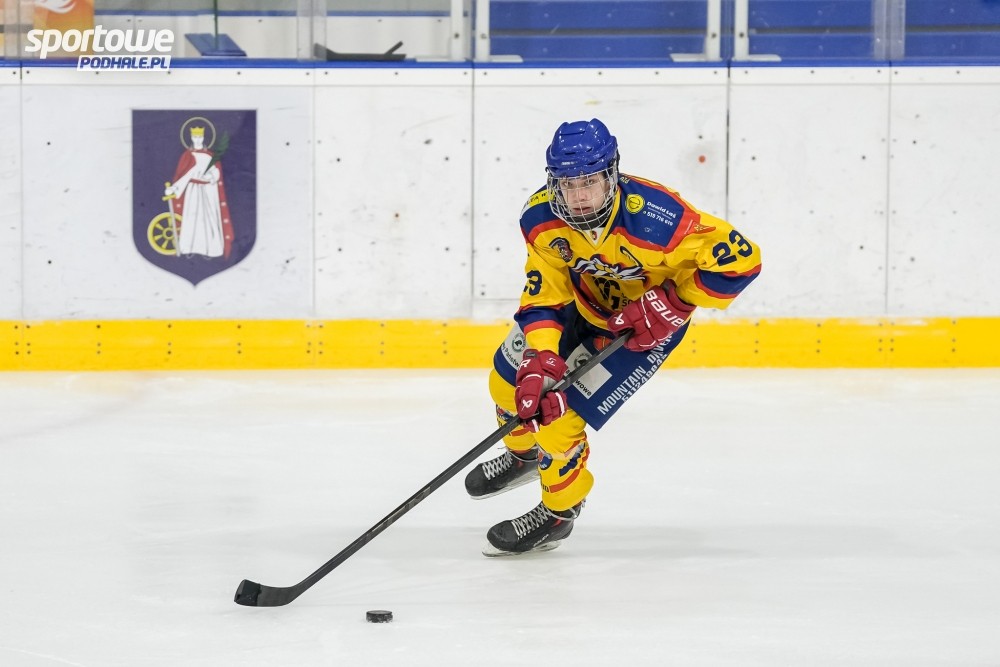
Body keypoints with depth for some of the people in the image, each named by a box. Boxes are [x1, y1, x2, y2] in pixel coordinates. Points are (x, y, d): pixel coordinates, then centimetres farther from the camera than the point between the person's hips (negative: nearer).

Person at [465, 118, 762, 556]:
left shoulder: (653, 217, -40)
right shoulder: (541, 218, -24)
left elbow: (740, 258, -36)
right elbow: (544, 295, -17)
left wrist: (672, 304, -33)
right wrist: (539, 358, -32)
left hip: (646, 324, -6)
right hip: (583, 303, 6)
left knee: (561, 413, -13)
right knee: (512, 379, 17)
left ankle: (557, 512, 15)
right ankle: (524, 453, 52)